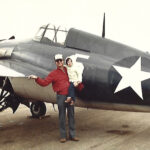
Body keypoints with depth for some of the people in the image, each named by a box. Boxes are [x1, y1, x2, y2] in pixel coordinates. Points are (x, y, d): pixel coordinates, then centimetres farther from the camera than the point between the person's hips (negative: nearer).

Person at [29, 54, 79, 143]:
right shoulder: (53, 74, 1)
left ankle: (72, 135, 16)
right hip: (61, 96, -3)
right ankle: (63, 136, 11)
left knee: (71, 115, 7)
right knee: (62, 116, 2)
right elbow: (44, 83, -7)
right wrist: (36, 78, -20)